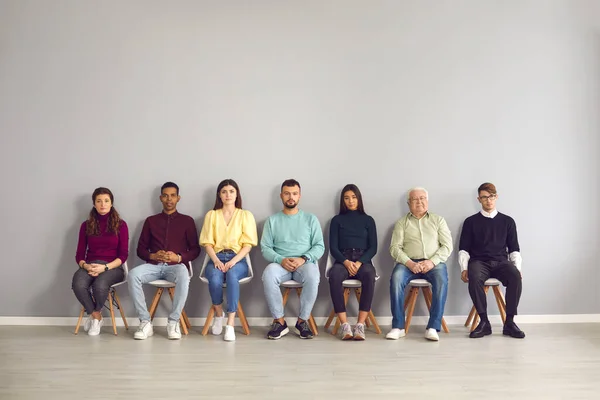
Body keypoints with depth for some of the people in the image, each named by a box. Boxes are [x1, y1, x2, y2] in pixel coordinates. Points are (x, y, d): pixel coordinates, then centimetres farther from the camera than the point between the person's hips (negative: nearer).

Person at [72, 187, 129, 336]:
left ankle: (94, 315, -3)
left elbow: (123, 255, -2)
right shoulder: (86, 225, 11)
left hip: (113, 267, -2)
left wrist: (105, 267, -18)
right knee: (78, 285, -33)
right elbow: (79, 254, 8)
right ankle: (97, 317, -7)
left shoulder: (120, 225, 4)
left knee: (100, 285, -36)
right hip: (90, 265, 2)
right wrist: (85, 265, -15)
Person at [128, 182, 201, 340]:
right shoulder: (151, 220, 17)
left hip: (176, 265, -2)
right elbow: (140, 249, 14)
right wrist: (152, 256, -8)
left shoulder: (187, 221, 12)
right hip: (154, 265, 2)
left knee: (183, 276, -39)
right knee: (133, 275, -30)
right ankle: (145, 322, -24)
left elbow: (195, 250, 8)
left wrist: (178, 257, -11)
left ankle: (173, 322, -26)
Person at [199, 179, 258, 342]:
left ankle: (230, 325, -36)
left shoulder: (246, 215, 9)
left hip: (238, 259, -1)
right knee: (215, 278, -34)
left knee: (232, 276, -37)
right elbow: (207, 242, 5)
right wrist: (216, 261, -13)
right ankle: (219, 314, -5)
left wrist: (233, 261, -15)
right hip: (216, 258, 1)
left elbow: (248, 244, 1)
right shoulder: (211, 215, 13)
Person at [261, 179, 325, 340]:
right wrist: (281, 260, -16)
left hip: (305, 263, 0)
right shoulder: (272, 220, 11)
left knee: (312, 275, -36)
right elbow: (265, 248, 4)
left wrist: (303, 259, -15)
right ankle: (279, 322, -23)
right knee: (268, 274, -35)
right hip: (280, 263, 1)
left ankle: (302, 321, -19)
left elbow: (319, 246, 4)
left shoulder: (310, 219, 11)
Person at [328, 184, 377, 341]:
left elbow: (373, 248, 6)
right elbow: (333, 247, 5)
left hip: (363, 260, 0)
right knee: (334, 276, -36)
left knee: (369, 275, -37)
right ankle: (345, 325, -36)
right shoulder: (337, 220, 13)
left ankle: (360, 325, -36)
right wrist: (346, 262, -14)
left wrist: (359, 263, -12)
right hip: (343, 260, 0)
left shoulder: (368, 220, 15)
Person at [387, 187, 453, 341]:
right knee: (396, 278, -31)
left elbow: (447, 246, 5)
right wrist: (409, 263, -15)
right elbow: (395, 247, 3)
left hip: (434, 262, 0)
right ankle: (398, 327, -25)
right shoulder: (402, 223, 14)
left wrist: (432, 261, -12)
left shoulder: (438, 220, 15)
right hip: (409, 262, 0)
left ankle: (433, 327, -29)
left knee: (441, 280, -33)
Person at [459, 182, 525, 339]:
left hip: (501, 262, 1)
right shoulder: (471, 221, 12)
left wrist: (517, 268, -3)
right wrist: (464, 268, -7)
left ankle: (509, 322, -22)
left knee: (515, 276, -33)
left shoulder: (507, 221, 15)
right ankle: (484, 322, -25)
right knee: (474, 278, -36)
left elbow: (514, 249, 14)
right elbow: (463, 249, 9)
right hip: (479, 262, -1)